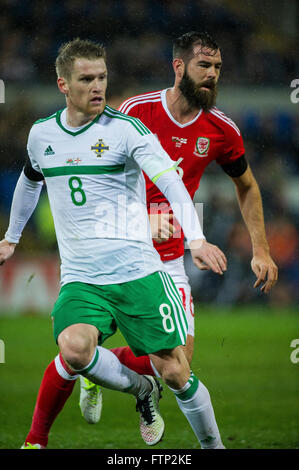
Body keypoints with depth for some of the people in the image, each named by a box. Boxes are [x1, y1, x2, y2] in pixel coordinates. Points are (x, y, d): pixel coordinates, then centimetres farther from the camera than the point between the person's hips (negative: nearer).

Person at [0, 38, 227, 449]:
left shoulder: (125, 129, -5)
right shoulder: (42, 134, 9)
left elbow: (170, 181, -17)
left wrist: (196, 239, -32)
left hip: (138, 272, -2)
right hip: (80, 279, 2)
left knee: (174, 371, -6)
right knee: (74, 349, -27)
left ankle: (213, 445, 19)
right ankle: (142, 391, 2)